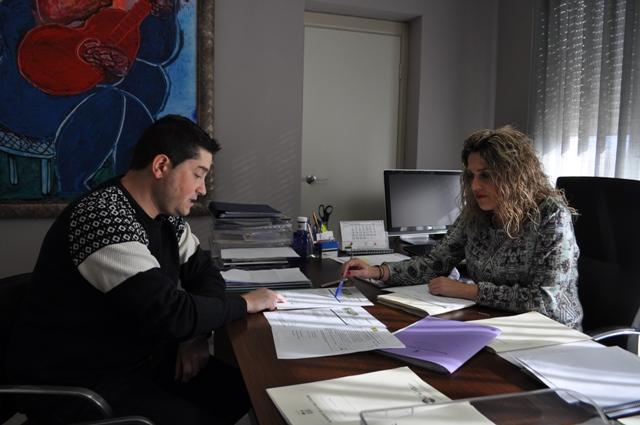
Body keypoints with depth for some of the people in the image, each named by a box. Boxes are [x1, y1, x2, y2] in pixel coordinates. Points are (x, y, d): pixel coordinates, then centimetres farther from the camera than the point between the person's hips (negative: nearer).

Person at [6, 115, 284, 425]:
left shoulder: (165, 214, 2)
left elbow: (203, 271, 9)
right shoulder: (104, 219, -28)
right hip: (77, 384, -8)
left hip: (141, 359, 8)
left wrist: (197, 335, -8)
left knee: (243, 390, 0)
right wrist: (246, 303, -17)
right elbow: (171, 314, -33)